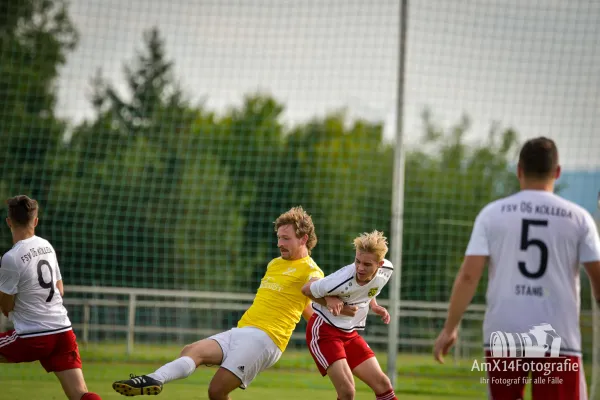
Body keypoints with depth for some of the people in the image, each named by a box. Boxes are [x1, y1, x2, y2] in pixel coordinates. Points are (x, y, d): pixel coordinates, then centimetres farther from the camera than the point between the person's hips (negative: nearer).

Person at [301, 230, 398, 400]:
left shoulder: (386, 271, -10)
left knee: (382, 384, 0)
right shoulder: (342, 280, -30)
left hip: (350, 333, 7)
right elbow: (305, 290, -12)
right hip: (324, 330, -7)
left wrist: (374, 305, 3)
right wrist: (329, 300, -20)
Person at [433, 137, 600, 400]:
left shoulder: (492, 213, 3)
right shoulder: (578, 218, 2)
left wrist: (449, 328, 4)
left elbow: (468, 276, -2)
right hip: (558, 339, -1)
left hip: (503, 336, 2)